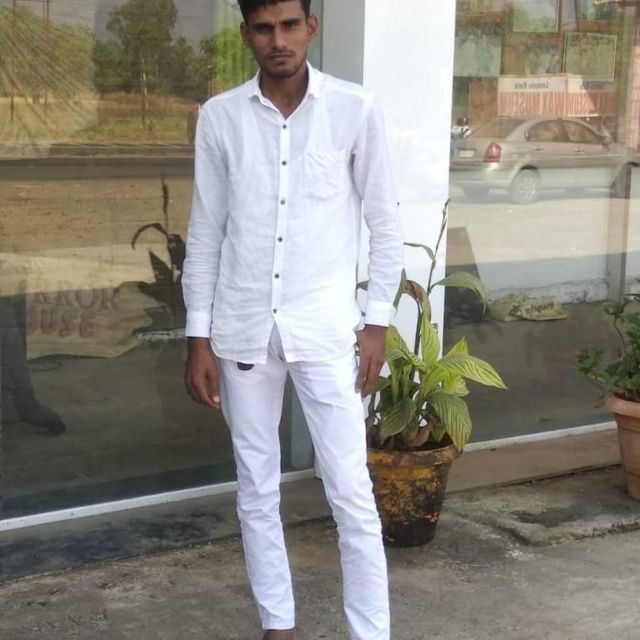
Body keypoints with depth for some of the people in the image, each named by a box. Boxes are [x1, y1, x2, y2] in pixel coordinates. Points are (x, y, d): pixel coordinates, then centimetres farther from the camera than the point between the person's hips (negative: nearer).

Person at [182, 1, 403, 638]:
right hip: (243, 327, 2)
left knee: (351, 492, -1)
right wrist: (199, 336, 1)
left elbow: (385, 223, 2)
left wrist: (376, 321, -2)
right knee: (256, 488, 11)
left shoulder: (355, 109, -4)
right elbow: (205, 233, 5)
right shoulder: (219, 117, 1)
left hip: (325, 327, -2)